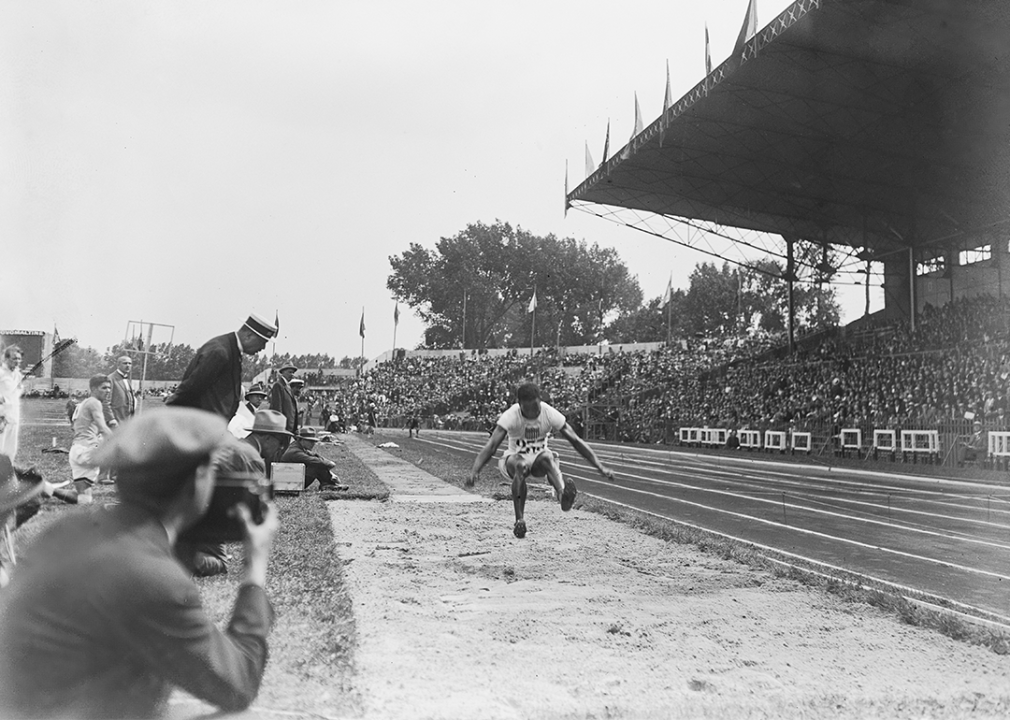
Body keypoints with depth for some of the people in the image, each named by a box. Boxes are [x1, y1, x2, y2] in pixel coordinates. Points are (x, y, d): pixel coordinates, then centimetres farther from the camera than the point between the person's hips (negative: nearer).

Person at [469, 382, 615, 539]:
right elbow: (491, 445, -30)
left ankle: (563, 494, -61)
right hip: (514, 459, -1)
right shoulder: (510, 416, -22)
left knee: (547, 457, -35)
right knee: (520, 466, -38)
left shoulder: (550, 414, -17)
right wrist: (475, 471, -46)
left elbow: (575, 440, -16)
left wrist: (600, 467, -22)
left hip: (539, 457, 1)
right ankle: (519, 520, -32)